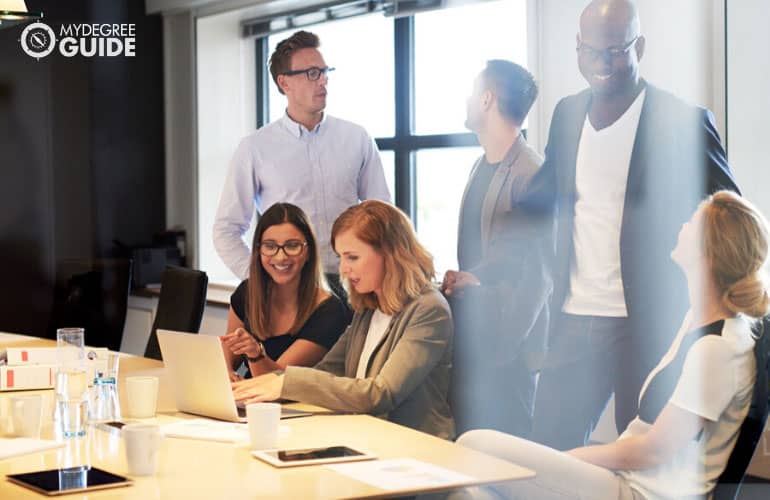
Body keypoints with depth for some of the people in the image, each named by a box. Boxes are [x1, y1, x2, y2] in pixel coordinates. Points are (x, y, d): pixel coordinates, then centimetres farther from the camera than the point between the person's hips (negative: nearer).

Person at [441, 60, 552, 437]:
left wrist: (505, 346, -19)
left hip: (507, 335, -8)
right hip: (468, 328, 8)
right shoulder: (481, 167, 14)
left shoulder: (530, 173, -14)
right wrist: (458, 280, 1)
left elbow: (536, 274, -16)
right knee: (464, 438, 10)